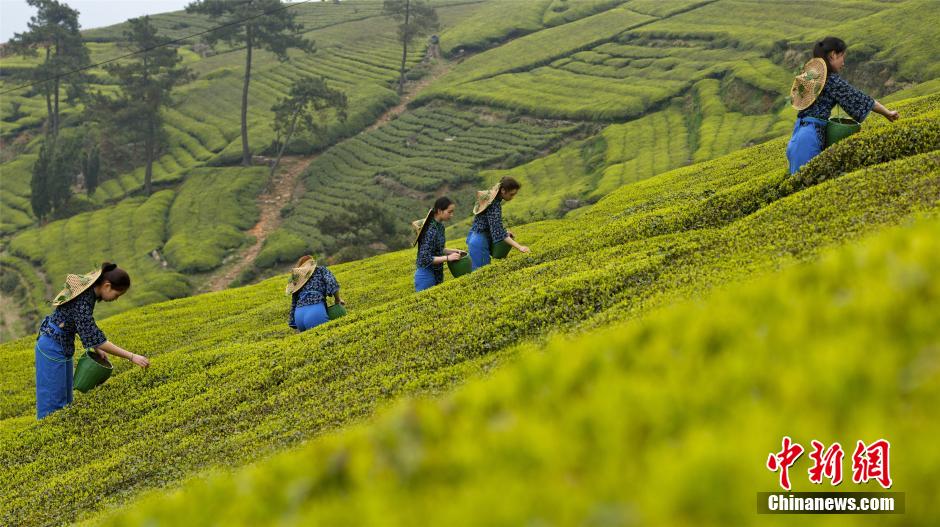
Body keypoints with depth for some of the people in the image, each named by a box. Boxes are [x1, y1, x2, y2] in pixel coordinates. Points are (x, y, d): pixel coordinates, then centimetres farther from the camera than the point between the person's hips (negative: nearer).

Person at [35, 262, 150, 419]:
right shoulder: (83, 300, -28)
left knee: (65, 400, 13)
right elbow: (94, 337, -30)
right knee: (53, 403, -3)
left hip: (62, 347, 9)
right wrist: (131, 356, -29)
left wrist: (96, 348, 4)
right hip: (53, 348, -9)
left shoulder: (89, 289, -1)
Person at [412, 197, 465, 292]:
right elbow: (426, 259, -24)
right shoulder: (431, 230, -22)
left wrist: (454, 251, 5)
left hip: (437, 275, 9)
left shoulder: (440, 226, 5)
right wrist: (448, 258, -24)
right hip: (426, 276, -9)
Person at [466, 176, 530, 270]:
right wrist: (519, 247, -32)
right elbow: (498, 232, -28)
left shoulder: (489, 196, 5)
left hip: (474, 238, 9)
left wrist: (505, 231, 11)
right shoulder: (495, 204, -23)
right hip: (480, 241, -9)